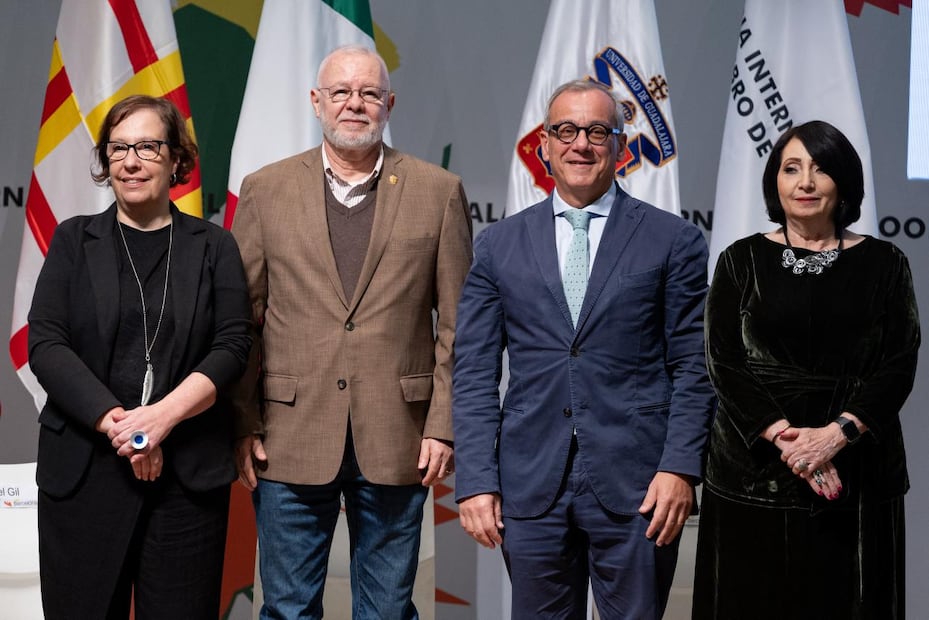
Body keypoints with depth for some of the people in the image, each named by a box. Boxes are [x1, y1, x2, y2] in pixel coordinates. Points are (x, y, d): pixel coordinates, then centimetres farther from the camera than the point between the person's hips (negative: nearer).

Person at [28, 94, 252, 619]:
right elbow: (45, 344, -1)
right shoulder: (74, 241, 9)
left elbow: (232, 347, -1)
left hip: (190, 474, 0)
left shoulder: (214, 247, 9)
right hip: (83, 472, 1)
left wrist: (164, 415, -16)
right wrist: (114, 421, -14)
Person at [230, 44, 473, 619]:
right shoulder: (265, 190, 5)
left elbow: (456, 324, 3)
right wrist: (243, 424, 0)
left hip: (396, 441, 0)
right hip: (289, 440, 1)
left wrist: (444, 424, -3)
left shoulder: (438, 192, 4)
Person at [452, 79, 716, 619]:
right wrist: (475, 481, -2)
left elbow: (693, 367, 2)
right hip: (530, 488, 2)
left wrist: (680, 468, -9)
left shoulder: (674, 241, 4)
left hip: (637, 488, -1)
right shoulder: (499, 246, 8)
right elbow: (474, 374, 6)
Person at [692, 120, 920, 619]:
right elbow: (724, 362, -4)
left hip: (858, 472, 1)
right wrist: (785, 437, -16)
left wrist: (836, 435, -17)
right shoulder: (742, 261, 4)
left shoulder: (883, 264, 5)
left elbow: (899, 365, -2)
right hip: (756, 474, 0)